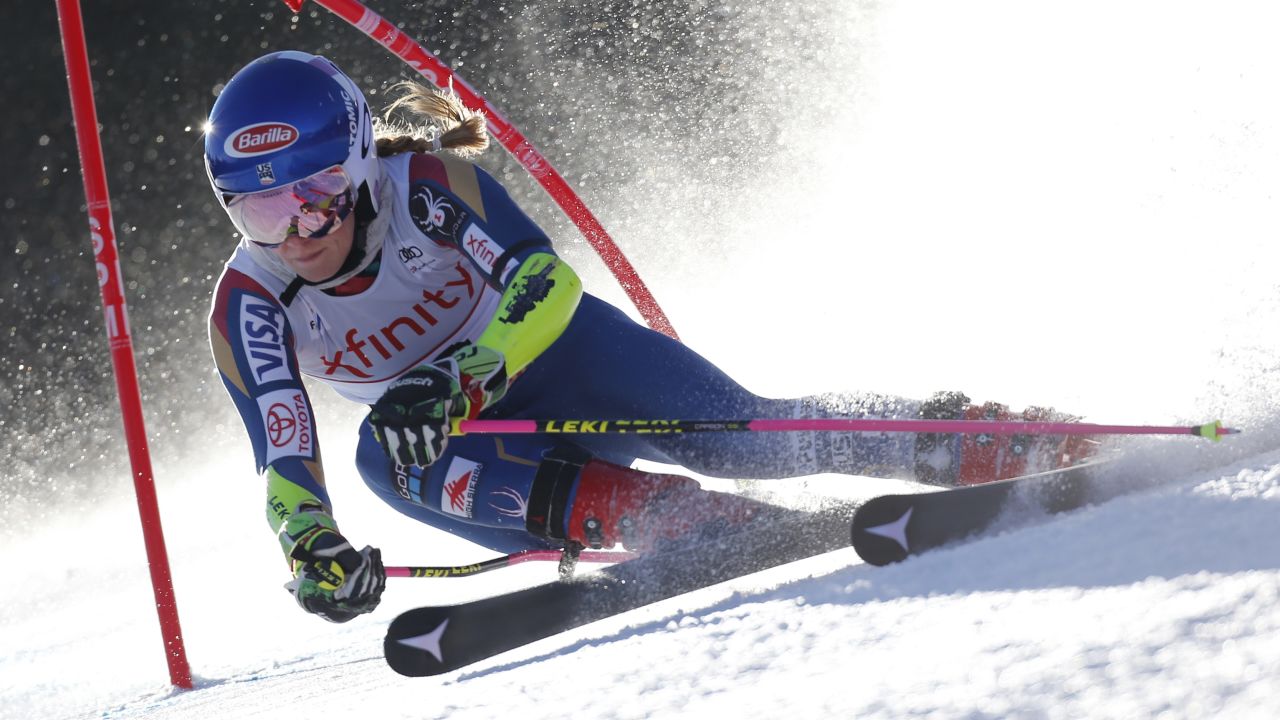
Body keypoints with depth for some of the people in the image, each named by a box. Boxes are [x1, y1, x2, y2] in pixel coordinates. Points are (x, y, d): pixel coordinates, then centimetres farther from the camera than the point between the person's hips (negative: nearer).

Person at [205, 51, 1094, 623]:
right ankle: (671, 518, -39)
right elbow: (282, 451, -25)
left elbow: (544, 279, -36)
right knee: (383, 458, -33)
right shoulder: (249, 305, -19)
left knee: (738, 436, -22)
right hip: (453, 436, 2)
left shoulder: (424, 184, -26)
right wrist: (311, 545, -47)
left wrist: (462, 376, -54)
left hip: (552, 354, -2)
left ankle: (995, 443, -10)